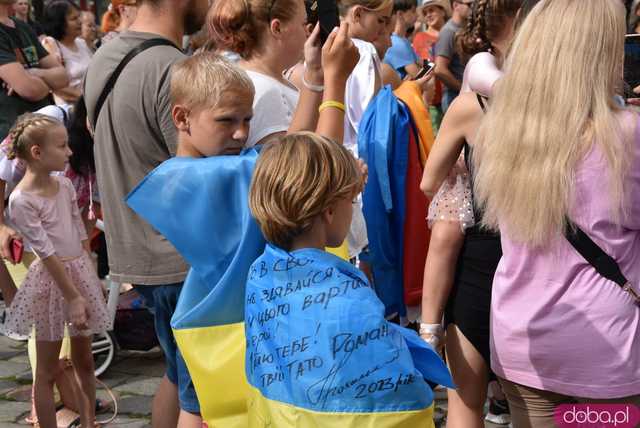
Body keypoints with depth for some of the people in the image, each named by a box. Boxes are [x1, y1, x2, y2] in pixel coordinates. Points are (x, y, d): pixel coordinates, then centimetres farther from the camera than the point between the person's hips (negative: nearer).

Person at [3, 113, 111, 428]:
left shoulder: (64, 185, 3)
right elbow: (47, 253, -19)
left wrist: (93, 279, 11)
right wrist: (73, 297, -18)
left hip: (81, 271, 7)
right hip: (51, 280, -7)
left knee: (84, 360, 16)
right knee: (48, 369, 5)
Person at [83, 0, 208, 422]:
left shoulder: (103, 59, 6)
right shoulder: (174, 71, -22)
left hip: (136, 251, 9)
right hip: (186, 260, -9)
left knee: (180, 376, 24)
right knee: (202, 396, 2)